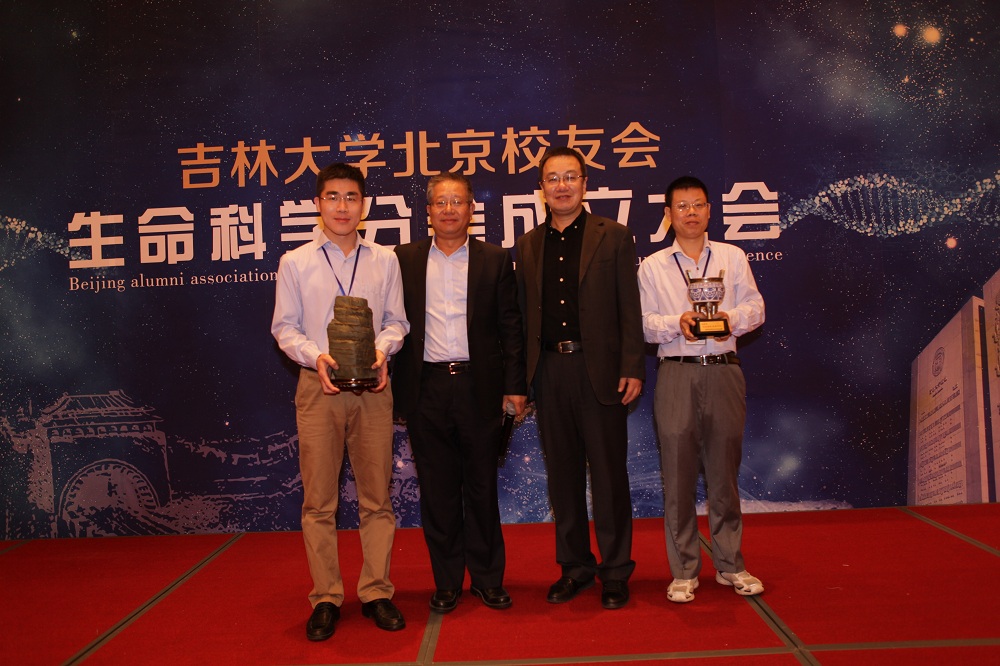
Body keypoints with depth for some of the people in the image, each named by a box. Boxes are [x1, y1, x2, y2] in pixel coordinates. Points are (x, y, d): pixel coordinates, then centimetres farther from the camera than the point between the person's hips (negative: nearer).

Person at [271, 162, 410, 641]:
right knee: (318, 499, 2)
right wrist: (315, 356, -12)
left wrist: (382, 349, -10)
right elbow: (284, 327, 5)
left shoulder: (384, 260, 9)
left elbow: (396, 320, 10)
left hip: (372, 386, 1)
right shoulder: (295, 262, 6)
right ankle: (325, 598, 14)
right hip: (318, 386, -1)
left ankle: (376, 592, 18)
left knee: (376, 496, 5)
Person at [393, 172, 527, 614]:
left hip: (479, 386, 0)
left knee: (482, 486, 9)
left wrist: (515, 385, -1)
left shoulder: (495, 260, 7)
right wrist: (393, 384, -3)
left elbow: (510, 327, 5)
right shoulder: (405, 260, 7)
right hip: (426, 388, 1)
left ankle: (487, 578, 23)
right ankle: (446, 582, 21)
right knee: (437, 488, 8)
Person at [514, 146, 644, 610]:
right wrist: (520, 377, 5)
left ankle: (615, 571, 17)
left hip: (599, 370, -3)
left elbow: (629, 310, -1)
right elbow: (525, 315, 10)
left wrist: (631, 369, -9)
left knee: (609, 474, 3)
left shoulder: (614, 238, 2)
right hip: (549, 371, 4)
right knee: (562, 474, 11)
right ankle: (574, 566, 25)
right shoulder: (528, 245, 11)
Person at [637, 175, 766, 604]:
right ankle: (683, 572, 10)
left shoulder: (732, 257, 13)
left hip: (723, 371, 1)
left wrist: (731, 318, -13)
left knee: (724, 469, 6)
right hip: (676, 374, -1)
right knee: (678, 472, -1)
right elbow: (643, 322, 4)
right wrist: (677, 323, -15)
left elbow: (755, 307, 8)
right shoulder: (652, 267, 10)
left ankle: (730, 565, 20)